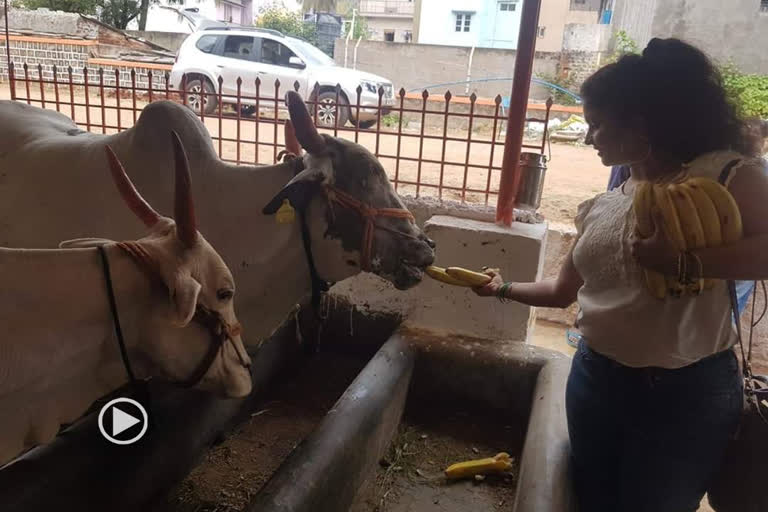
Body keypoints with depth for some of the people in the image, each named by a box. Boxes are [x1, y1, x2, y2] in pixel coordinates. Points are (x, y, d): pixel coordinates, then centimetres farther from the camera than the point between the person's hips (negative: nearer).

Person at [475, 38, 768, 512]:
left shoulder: (726, 172, -10)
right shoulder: (600, 207, 7)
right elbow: (564, 291, 16)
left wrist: (683, 260, -30)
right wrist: (504, 288, 18)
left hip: (687, 392, -5)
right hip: (596, 379, 6)